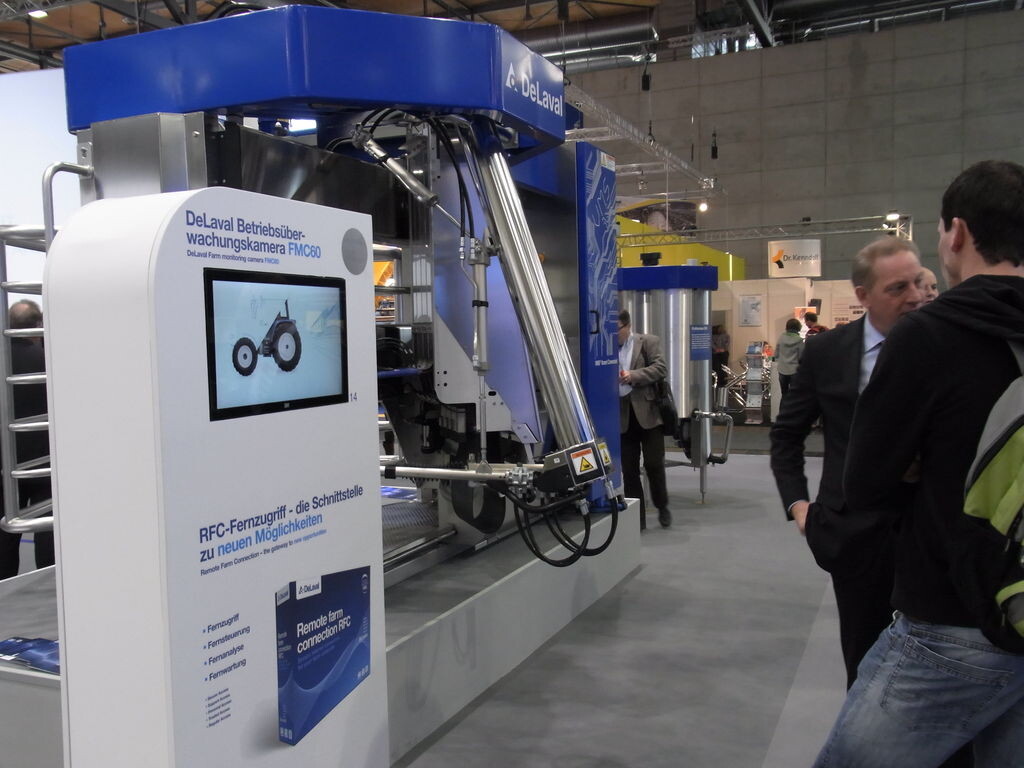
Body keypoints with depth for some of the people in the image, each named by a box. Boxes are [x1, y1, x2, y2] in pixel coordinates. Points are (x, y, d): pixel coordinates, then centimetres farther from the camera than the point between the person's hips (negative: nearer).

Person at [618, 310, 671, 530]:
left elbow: (661, 368, -7)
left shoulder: (648, 341, 2)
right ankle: (637, 517, 14)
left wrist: (634, 375, -18)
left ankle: (662, 506, 23)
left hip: (648, 413, -2)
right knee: (629, 470, 4)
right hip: (623, 417, 2)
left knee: (654, 464, -2)